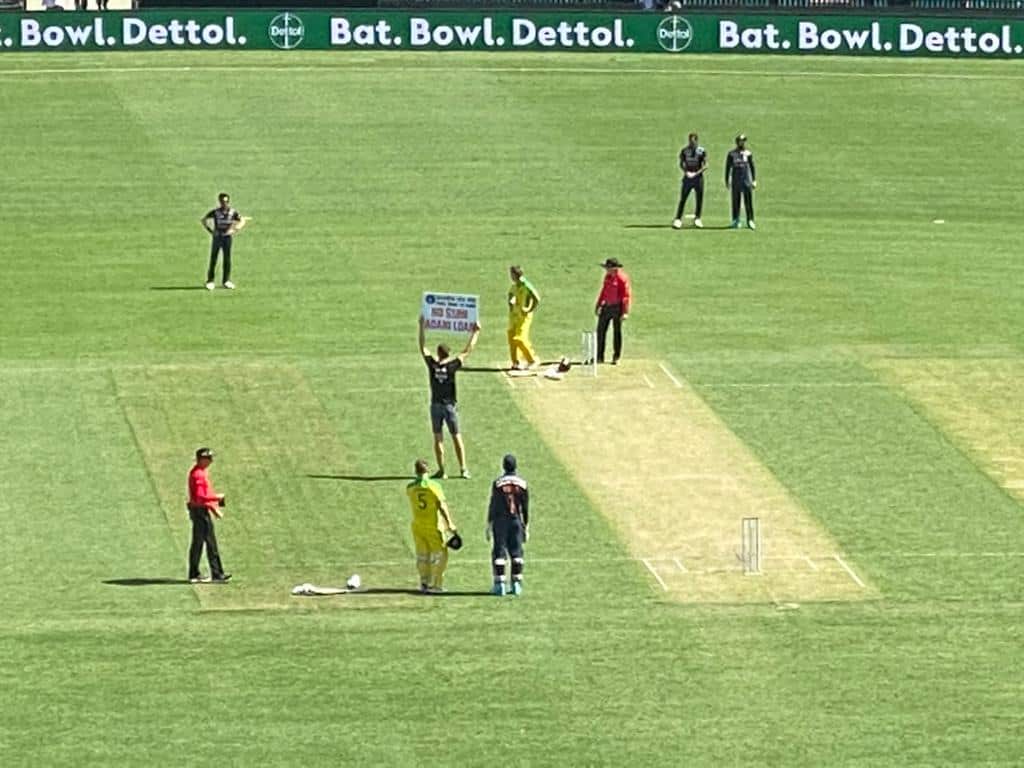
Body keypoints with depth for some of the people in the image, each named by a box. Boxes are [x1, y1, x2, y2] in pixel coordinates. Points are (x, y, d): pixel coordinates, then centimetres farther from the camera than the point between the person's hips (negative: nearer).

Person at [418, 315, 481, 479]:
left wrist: (422, 327, 11)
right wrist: (475, 333, 6)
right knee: (457, 437, 5)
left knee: (438, 438, 6)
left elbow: (423, 348, 4)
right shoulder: (452, 366, -10)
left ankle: (441, 471, 4)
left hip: (436, 405, 1)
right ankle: (463, 469, 4)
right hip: (450, 406, -1)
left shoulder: (432, 365, -7)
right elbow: (467, 351, -2)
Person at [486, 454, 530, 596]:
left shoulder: (498, 483, -8)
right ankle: (517, 584, 7)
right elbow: (526, 508, 3)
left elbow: (493, 506, -6)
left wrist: (489, 525, 0)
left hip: (500, 521, -3)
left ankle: (500, 584, -3)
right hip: (516, 521, 3)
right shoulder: (522, 484, 0)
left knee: (499, 552, 2)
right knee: (516, 552, 9)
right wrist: (526, 526, 11)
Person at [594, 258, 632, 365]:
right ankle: (599, 357, 15)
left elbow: (627, 296, -17)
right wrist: (598, 306, 19)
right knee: (601, 330, 7)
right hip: (606, 306, 7)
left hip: (617, 307, -7)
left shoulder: (622, 278, -16)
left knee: (617, 332, 2)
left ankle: (616, 358, 11)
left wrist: (625, 312, -21)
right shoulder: (608, 276, 8)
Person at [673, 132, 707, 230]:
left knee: (699, 199, 4)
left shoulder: (701, 151, -3)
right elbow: (681, 164, 8)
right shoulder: (684, 150, 2)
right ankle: (678, 220, -4)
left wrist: (696, 173, -15)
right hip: (687, 177, 0)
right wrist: (686, 172, -10)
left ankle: (697, 219, 17)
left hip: (698, 177, 0)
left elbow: (705, 165, -4)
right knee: (682, 199, -4)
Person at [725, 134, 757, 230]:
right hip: (736, 181, -1)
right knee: (736, 201, 2)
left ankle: (750, 221, -1)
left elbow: (752, 167, 11)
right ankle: (735, 221, 8)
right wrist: (727, 181, 1)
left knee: (749, 201, -3)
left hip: (747, 181, 1)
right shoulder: (731, 154, 4)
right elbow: (728, 168, 6)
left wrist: (754, 180, 5)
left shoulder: (748, 154, 8)